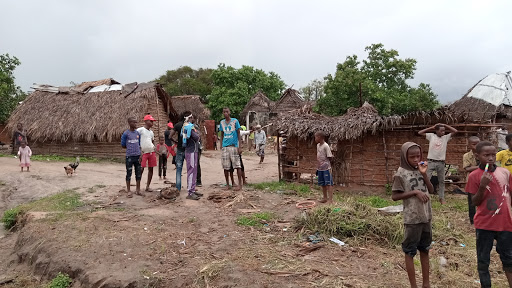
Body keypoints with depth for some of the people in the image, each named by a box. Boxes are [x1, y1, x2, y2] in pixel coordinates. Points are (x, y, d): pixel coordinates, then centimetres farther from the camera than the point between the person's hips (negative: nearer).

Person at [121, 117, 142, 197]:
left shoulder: (138, 133, 8)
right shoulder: (126, 133, -6)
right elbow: (123, 145, -2)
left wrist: (140, 155, 4)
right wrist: (130, 148, 2)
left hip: (137, 156, 5)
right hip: (129, 156, -5)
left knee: (138, 173, 9)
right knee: (129, 173, 3)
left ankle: (138, 190, 19)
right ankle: (128, 191, 11)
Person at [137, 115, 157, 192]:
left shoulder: (151, 132, 16)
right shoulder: (140, 130, -5)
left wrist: (154, 149, 12)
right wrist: (139, 150, -13)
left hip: (152, 152, 7)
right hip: (144, 152, -6)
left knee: (151, 169, 7)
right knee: (141, 169, -5)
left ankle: (147, 186, 15)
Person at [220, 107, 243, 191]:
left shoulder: (235, 121, -1)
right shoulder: (222, 122, 10)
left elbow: (239, 134, 0)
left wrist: (239, 147, -7)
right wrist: (221, 145, 9)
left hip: (234, 146, -4)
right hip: (225, 147, 4)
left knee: (237, 165, -4)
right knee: (225, 167, 6)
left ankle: (240, 184, 4)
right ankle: (227, 184, 17)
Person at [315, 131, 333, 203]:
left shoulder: (326, 146, -15)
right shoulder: (318, 145, 11)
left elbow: (330, 157, -15)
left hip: (326, 168, -9)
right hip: (320, 168, 9)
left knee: (328, 184, -6)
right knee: (322, 184, 15)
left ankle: (330, 199, -6)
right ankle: (325, 198, 27)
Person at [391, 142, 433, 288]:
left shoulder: (421, 170, 5)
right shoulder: (401, 173, -12)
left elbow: (431, 190, 5)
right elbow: (394, 196, -12)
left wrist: (424, 174, -7)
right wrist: (414, 192, -20)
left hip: (426, 216, 6)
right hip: (412, 219, -6)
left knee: (425, 249, 15)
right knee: (410, 251, 4)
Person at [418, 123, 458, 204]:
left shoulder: (446, 137, 6)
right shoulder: (431, 136, 2)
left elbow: (455, 131, 0)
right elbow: (420, 133, -2)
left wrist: (445, 125, 2)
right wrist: (431, 128, 0)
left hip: (441, 163, 3)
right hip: (431, 162, -3)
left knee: (441, 181, 11)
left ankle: (441, 198, 21)